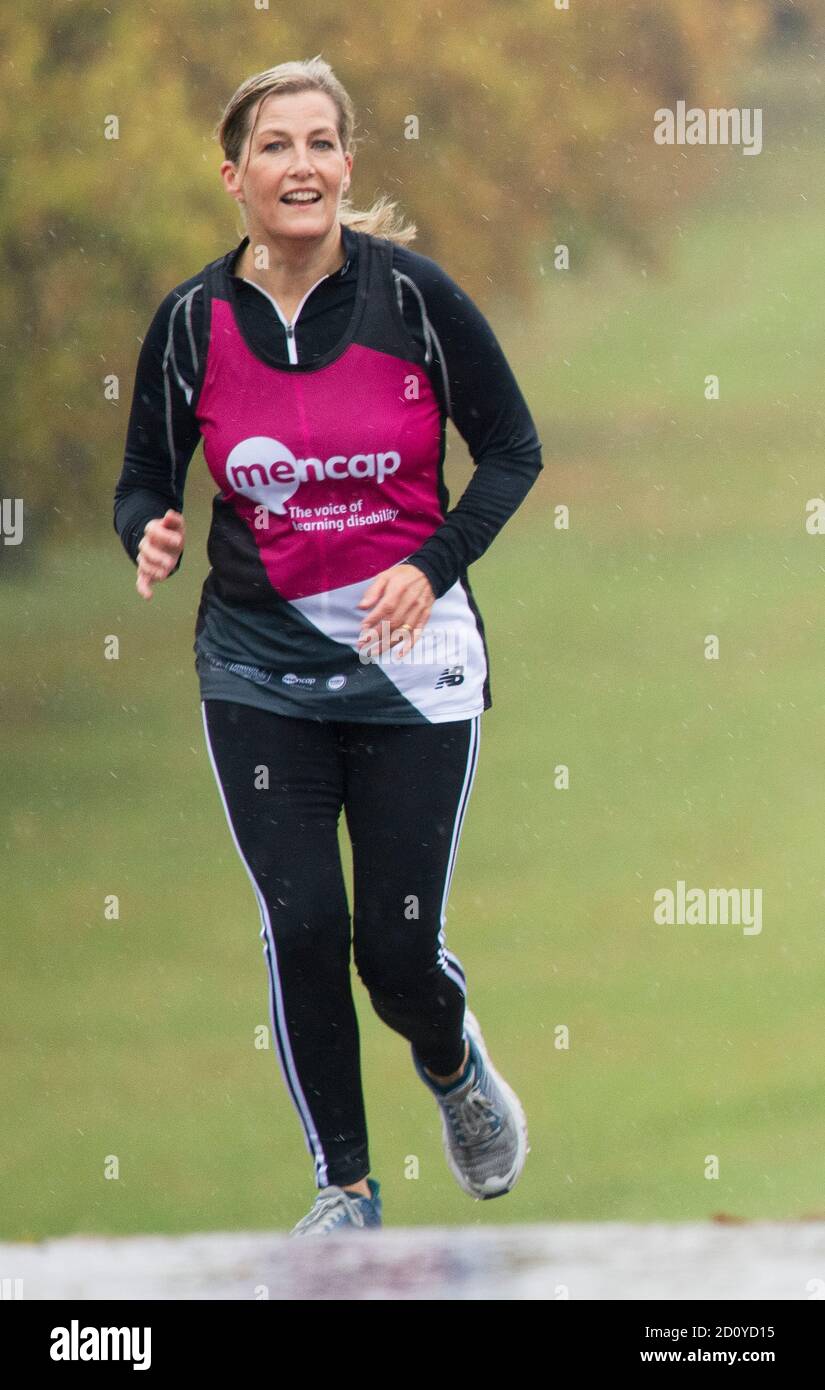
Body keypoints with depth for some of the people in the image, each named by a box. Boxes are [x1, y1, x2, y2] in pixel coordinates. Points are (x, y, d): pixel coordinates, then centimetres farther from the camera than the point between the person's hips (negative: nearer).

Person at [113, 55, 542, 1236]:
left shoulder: (411, 295, -10)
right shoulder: (192, 322, -4)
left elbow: (513, 449, -1)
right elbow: (145, 481, 7)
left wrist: (432, 567, -15)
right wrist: (150, 536, -17)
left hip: (412, 663, -1)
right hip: (258, 667, 1)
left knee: (398, 950, -1)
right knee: (302, 930, -4)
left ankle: (454, 1063, 36)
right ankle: (345, 1185, 15)